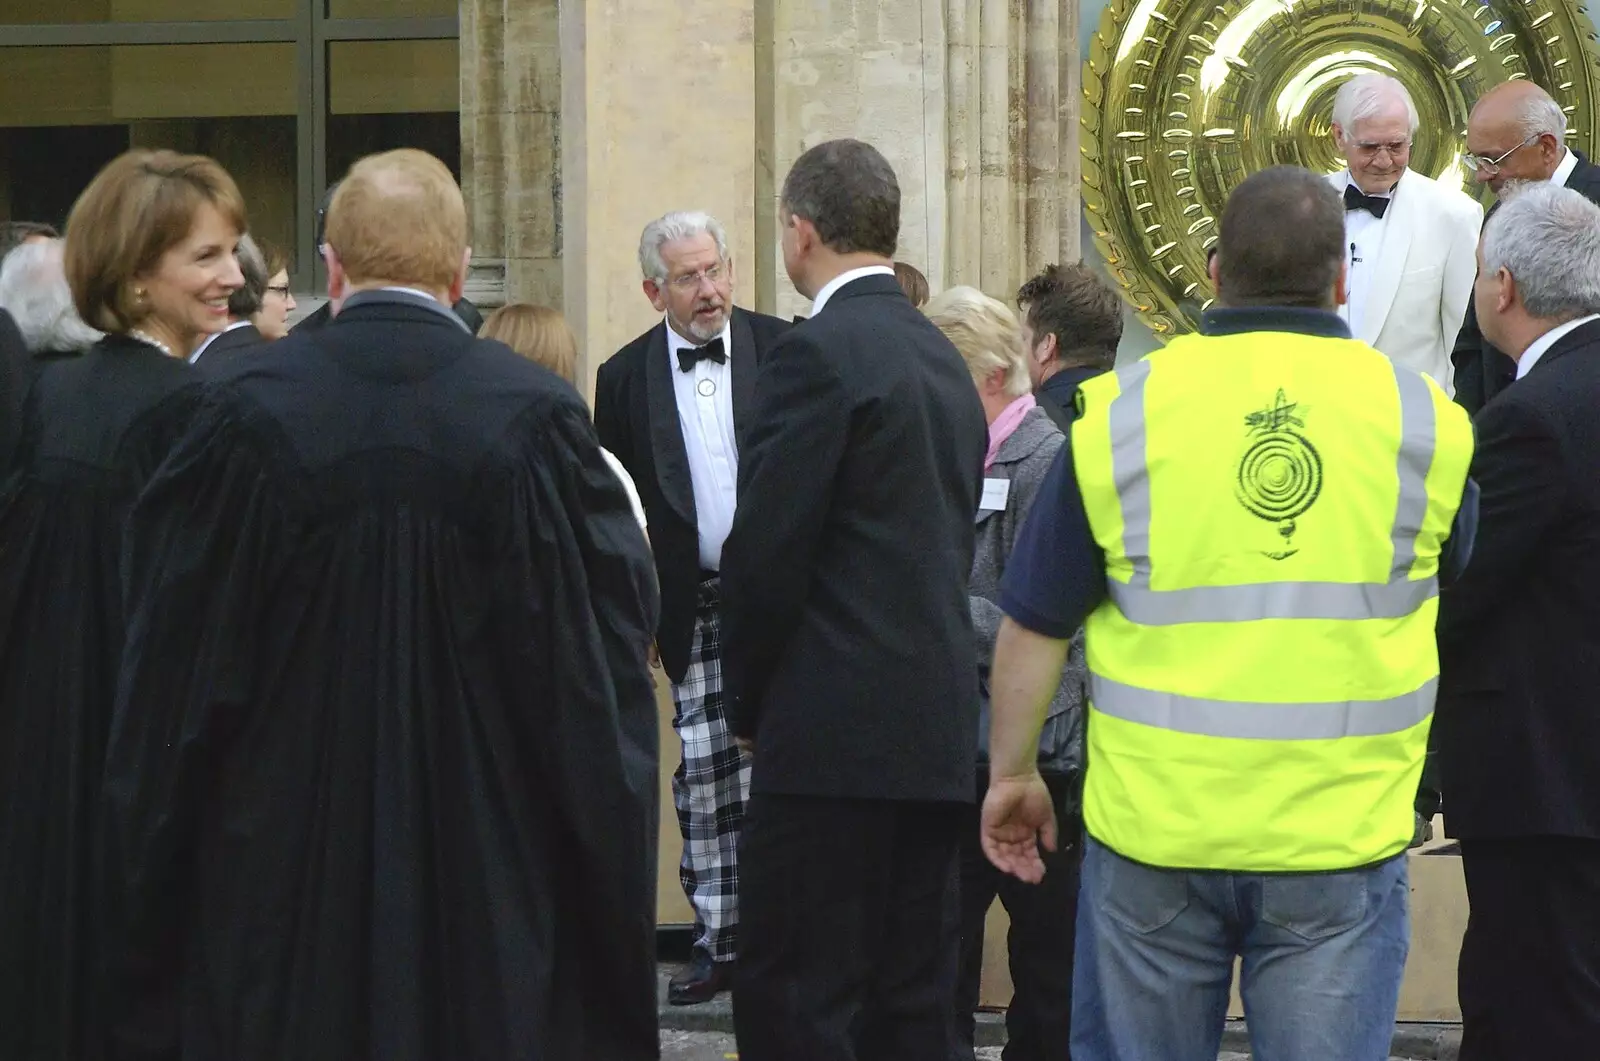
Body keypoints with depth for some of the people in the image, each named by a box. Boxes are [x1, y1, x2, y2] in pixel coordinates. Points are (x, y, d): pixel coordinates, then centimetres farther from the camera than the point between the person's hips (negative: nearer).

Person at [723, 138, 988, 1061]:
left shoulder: (819, 353, -11)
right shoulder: (944, 359, 15)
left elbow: (766, 550, -14)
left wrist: (752, 703, 1)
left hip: (835, 734, -9)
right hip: (939, 729, 9)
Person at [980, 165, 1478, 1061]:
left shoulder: (1124, 413, -3)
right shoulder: (1423, 421, -2)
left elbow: (1035, 624, 1)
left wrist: (1013, 772, 13)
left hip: (1156, 828, 0)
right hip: (1342, 835, 0)